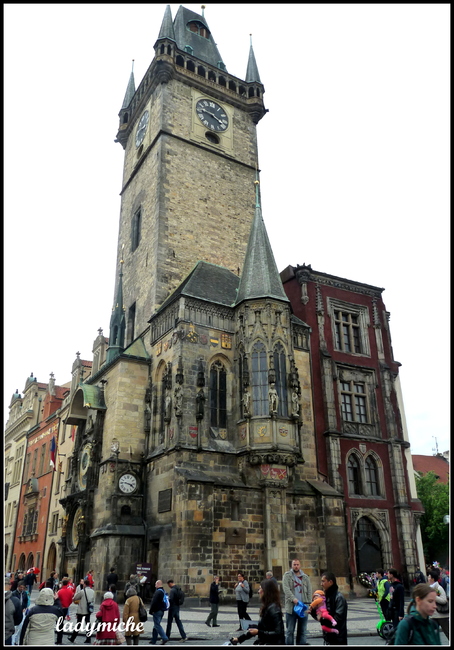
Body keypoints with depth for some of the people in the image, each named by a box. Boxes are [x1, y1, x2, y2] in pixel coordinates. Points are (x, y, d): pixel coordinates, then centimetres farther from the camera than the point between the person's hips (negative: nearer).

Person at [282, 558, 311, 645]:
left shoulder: (305, 577, 12)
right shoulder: (287, 575, 2)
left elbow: (309, 591, 10)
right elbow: (286, 589, -10)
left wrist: (308, 604, -2)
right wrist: (293, 599, -24)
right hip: (291, 606, -3)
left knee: (302, 630, 9)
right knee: (290, 630, 2)